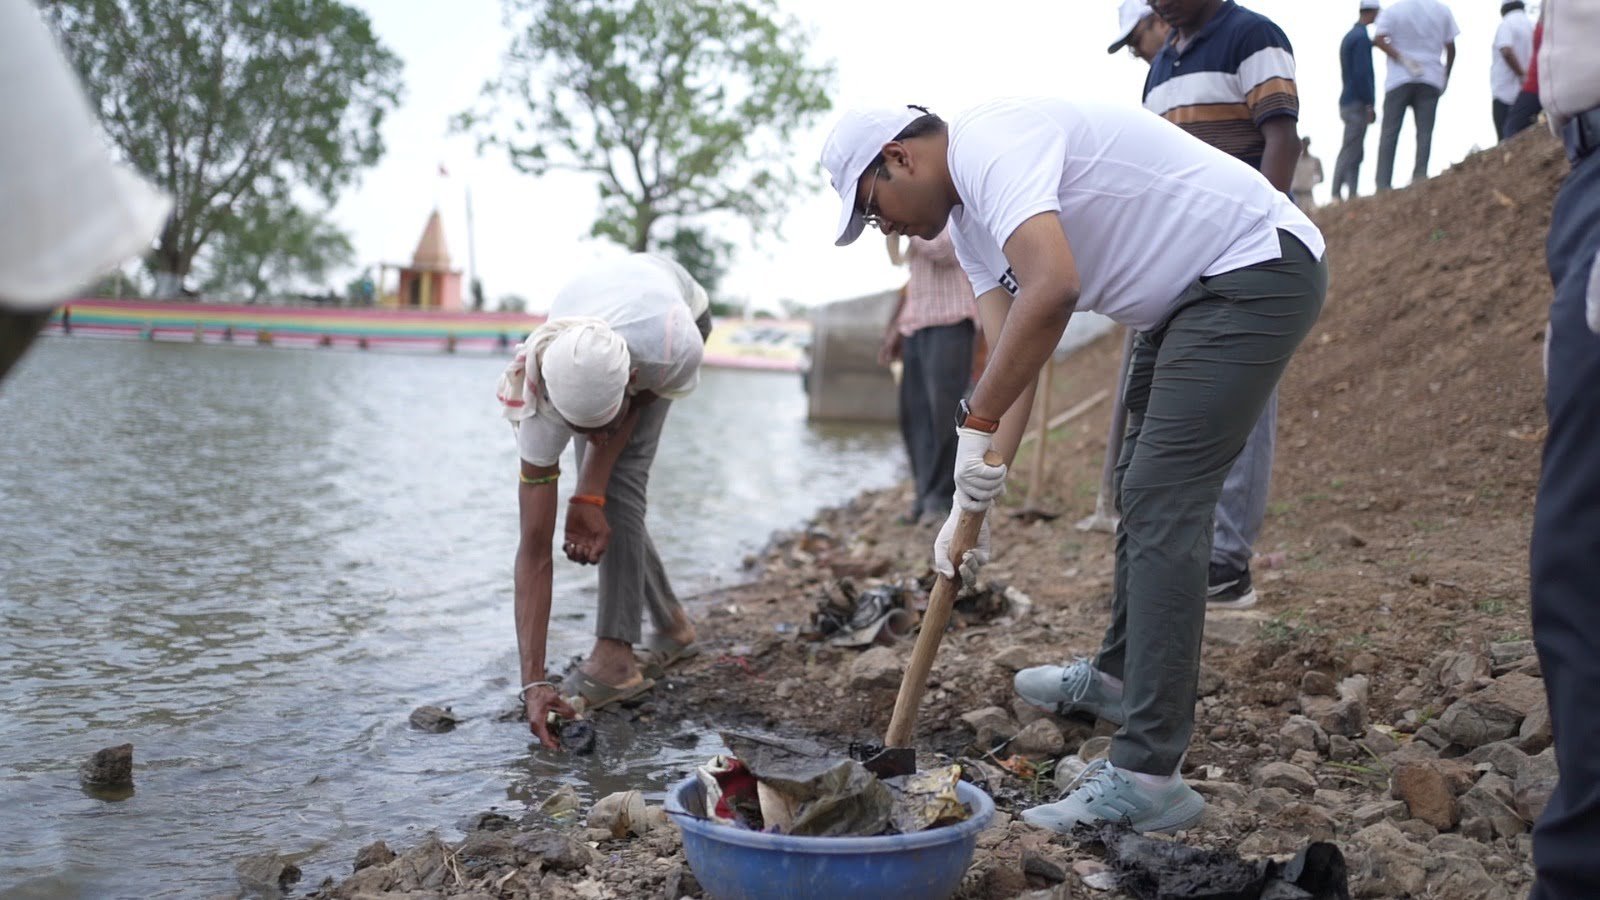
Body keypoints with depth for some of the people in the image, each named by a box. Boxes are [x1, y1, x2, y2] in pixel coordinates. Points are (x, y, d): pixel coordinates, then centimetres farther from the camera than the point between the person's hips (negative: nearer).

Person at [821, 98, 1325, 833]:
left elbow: (1051, 288, -37)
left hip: (1256, 268, -11)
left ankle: (1146, 779, -12)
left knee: (1161, 505, -15)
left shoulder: (990, 146, -20)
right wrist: (973, 503, -3)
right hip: (1192, 294, 11)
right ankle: (1117, 677, 42)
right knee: (1141, 487, 22)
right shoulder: (970, 219, 11)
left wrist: (975, 423, -29)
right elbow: (1011, 355, 5)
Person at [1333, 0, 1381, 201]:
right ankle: (1337, 194, -14)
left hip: (1349, 102, 10)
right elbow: (1362, 73, -18)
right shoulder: (1361, 37, -11)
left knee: (1356, 153, 8)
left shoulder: (1349, 36, 18)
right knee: (1350, 152, -11)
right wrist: (1370, 104, -17)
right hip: (1358, 103, -10)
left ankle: (1351, 194, 3)